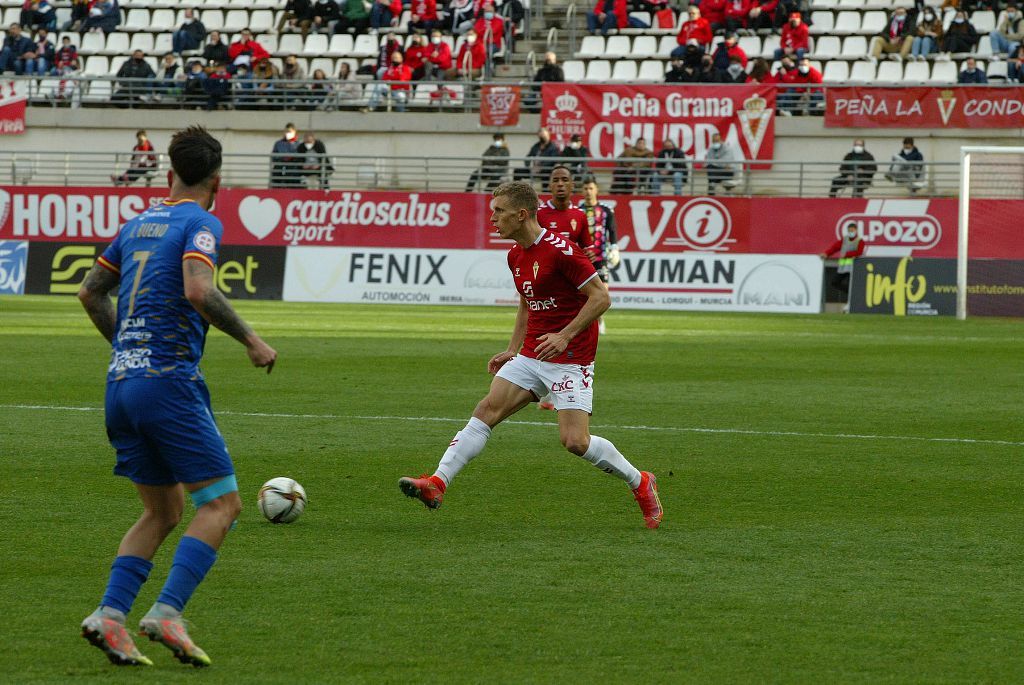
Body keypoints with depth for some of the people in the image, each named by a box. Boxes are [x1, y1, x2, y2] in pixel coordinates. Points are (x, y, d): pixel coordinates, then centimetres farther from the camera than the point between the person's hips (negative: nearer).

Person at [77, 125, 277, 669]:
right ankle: (167, 613, -18)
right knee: (221, 503, -3)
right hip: (169, 380, -8)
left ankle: (109, 615, -1)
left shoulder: (139, 223, 17)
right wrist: (251, 341, -11)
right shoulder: (201, 223, -6)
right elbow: (198, 291, -22)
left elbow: (90, 292, 24)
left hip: (121, 380, 8)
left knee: (162, 512, 15)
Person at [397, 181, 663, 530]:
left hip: (570, 359, -8)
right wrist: (512, 350, 19)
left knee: (575, 440, -14)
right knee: (486, 411, -7)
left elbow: (601, 297, -16)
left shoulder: (560, 250, -17)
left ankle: (640, 483, 8)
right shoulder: (516, 256, 10)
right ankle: (438, 483, -12)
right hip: (531, 355, 8)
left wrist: (564, 335, -22)